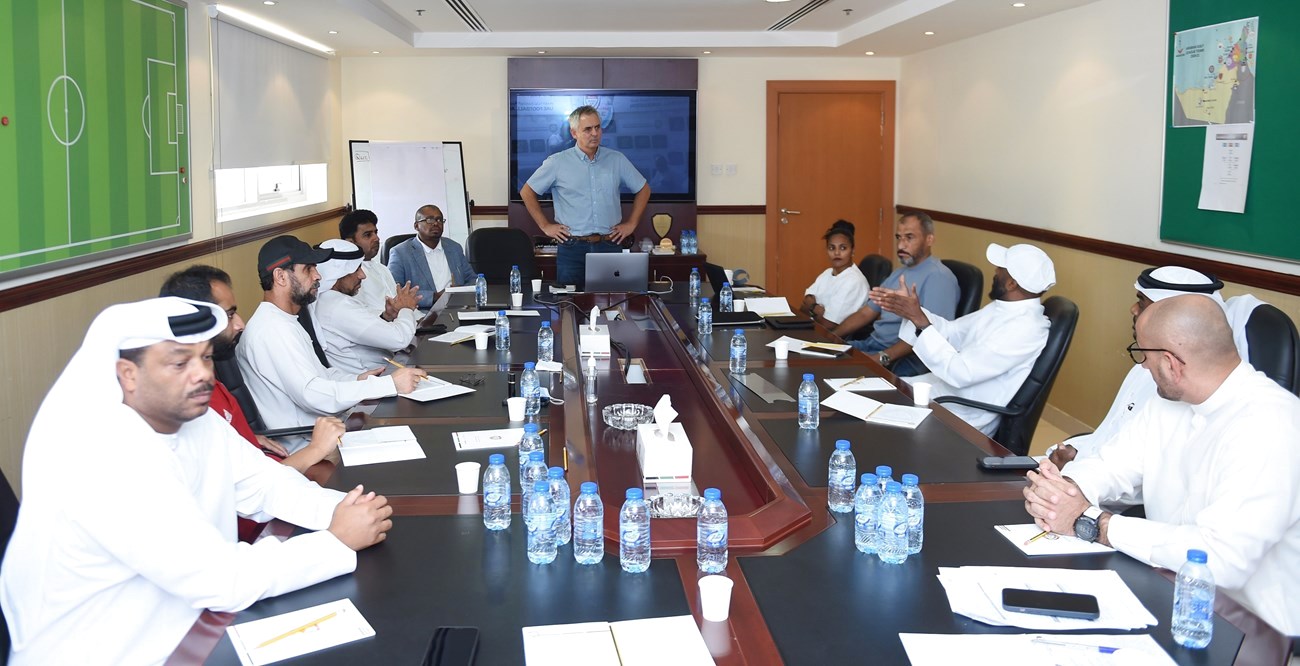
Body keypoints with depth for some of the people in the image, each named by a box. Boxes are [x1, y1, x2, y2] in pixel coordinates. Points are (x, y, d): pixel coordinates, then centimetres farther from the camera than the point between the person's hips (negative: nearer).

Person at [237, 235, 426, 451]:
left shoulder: (285, 321, 16)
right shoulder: (272, 330, -18)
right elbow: (312, 394, -26)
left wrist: (356, 380, 3)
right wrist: (390, 384, -25)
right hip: (304, 447, -10)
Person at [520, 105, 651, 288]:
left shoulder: (617, 160, 7)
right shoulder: (557, 163, 2)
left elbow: (643, 189, 18)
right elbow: (527, 192, 9)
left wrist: (631, 223, 11)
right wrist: (545, 226, 4)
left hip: (609, 245, 2)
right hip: (572, 249, -2)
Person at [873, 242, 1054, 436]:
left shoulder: (1026, 329, -26)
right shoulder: (1003, 307, 3)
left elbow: (961, 373, -30)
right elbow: (952, 331, 11)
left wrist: (921, 321, -28)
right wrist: (912, 313, -5)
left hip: (964, 417, -8)